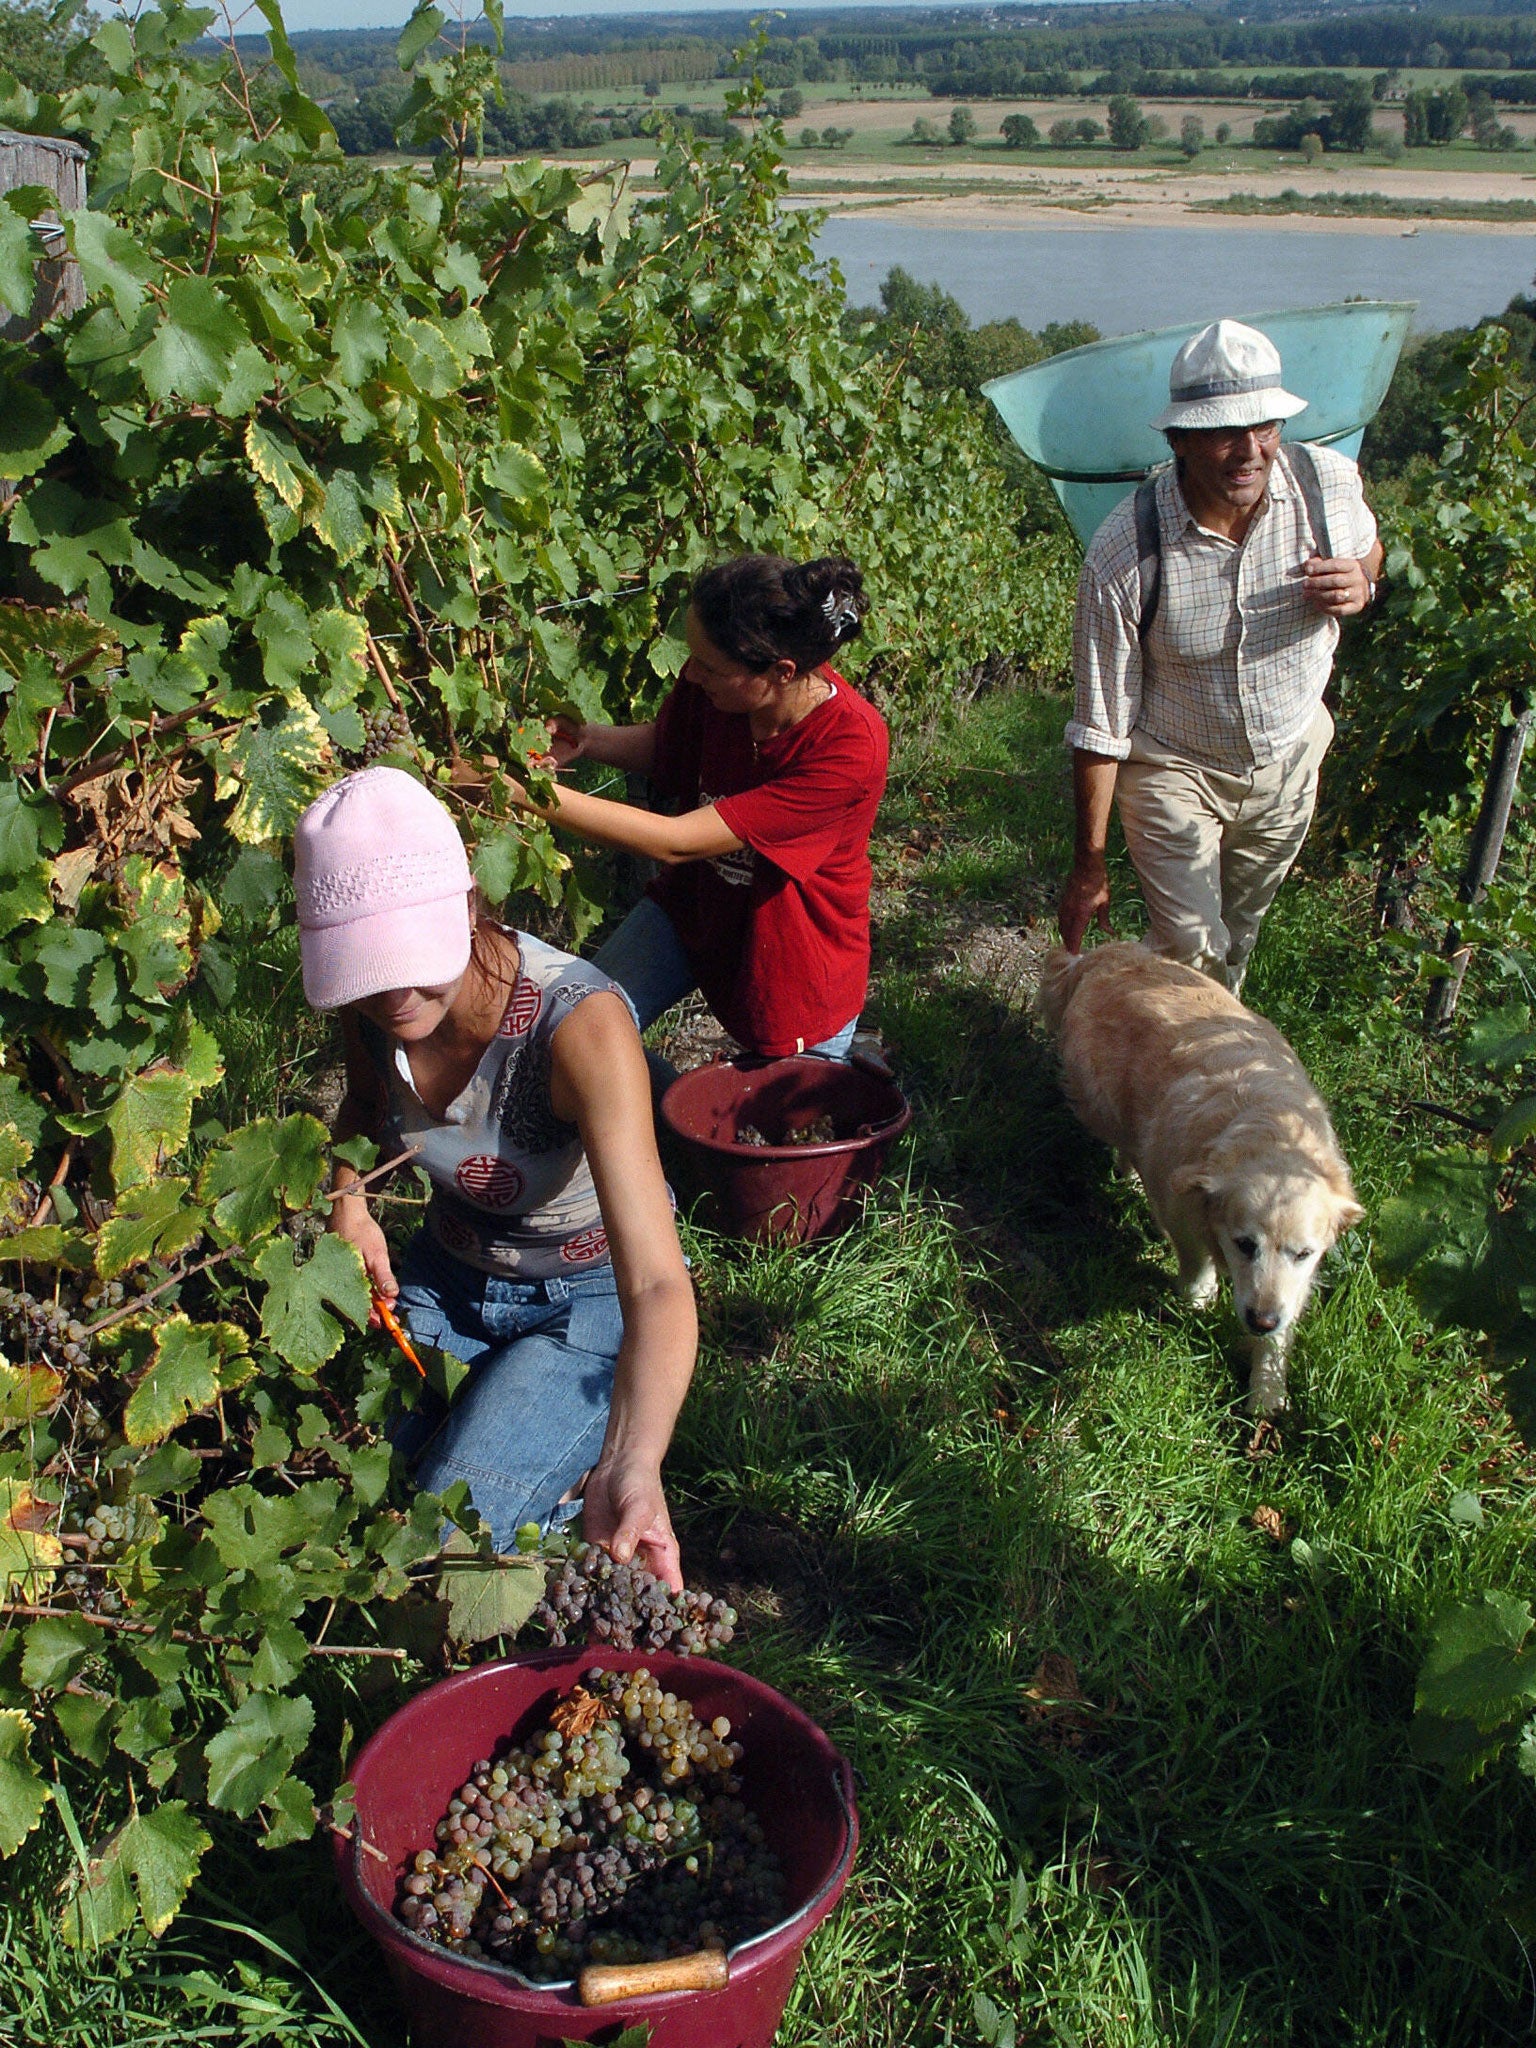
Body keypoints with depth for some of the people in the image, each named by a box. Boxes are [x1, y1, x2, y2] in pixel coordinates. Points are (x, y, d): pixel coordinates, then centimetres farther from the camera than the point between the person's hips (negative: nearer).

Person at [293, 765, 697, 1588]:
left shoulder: (579, 1021, -35)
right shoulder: (371, 1008, -16)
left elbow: (659, 1285, -43)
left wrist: (631, 1470, -60)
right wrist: (346, 1195, -11)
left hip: (589, 1301, -5)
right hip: (447, 1275, 6)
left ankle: (585, 1460, 7)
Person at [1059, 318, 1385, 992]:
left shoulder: (1330, 482, -19)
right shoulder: (1123, 555, -29)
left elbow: (1367, 546, 8)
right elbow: (1099, 725, -21)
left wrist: (1360, 584, -19)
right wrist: (1088, 863, -15)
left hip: (1291, 761, 4)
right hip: (1174, 771, -4)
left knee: (1237, 940, 21)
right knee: (1191, 954, -9)